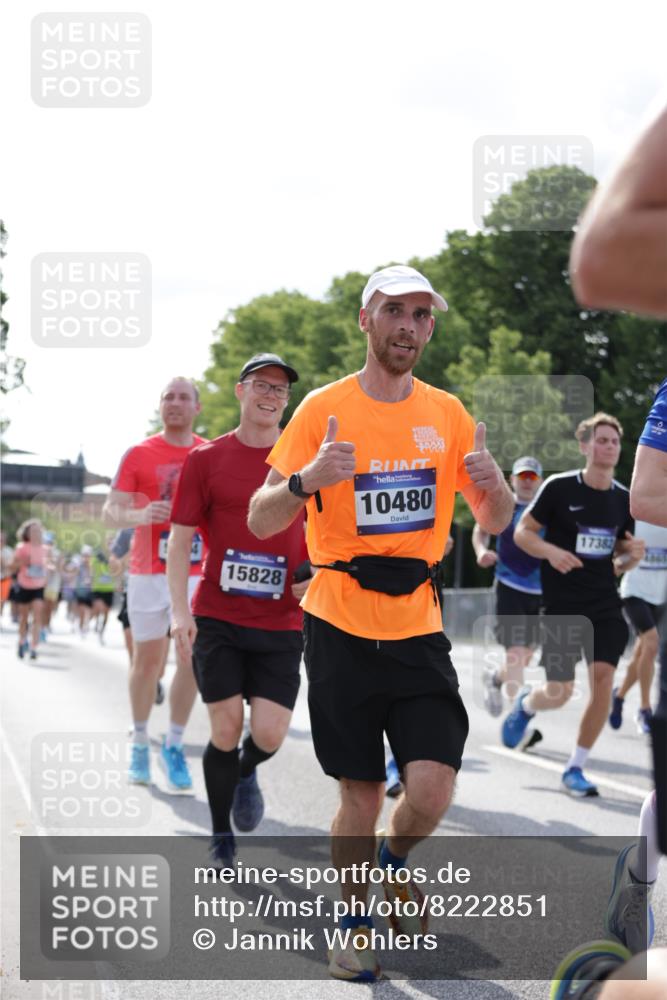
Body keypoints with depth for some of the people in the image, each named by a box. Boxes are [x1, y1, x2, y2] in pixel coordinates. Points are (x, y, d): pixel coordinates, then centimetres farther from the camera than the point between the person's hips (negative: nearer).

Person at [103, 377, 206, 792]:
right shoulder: (138, 455, 0)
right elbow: (110, 512, -3)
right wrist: (141, 515, -23)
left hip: (197, 573, 1)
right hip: (149, 573, -1)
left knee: (192, 658, -5)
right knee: (148, 658, 5)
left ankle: (174, 747, 6)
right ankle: (140, 744, 20)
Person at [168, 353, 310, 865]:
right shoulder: (206, 458, 1)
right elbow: (181, 537, 0)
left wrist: (316, 575, -3)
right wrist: (180, 611, -9)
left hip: (281, 622, 1)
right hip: (217, 617, -1)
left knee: (269, 735, -7)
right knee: (225, 731, -2)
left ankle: (247, 771, 30)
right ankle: (222, 839, 16)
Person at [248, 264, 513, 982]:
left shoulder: (447, 413, 7)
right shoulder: (324, 409, -3)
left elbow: (495, 523, 13)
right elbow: (260, 522, -4)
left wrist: (492, 485, -11)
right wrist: (305, 480, -25)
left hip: (418, 628, 2)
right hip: (341, 628, -2)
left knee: (431, 789, -10)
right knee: (360, 796, 2)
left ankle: (394, 867, 23)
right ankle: (355, 927, 24)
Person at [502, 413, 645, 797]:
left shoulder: (624, 498, 6)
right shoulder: (559, 487, -8)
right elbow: (522, 532, -3)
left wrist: (632, 550, -4)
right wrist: (551, 551, -21)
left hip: (605, 603, 4)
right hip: (563, 604, -4)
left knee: (603, 679, -10)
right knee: (559, 693, -3)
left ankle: (575, 769, 4)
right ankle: (525, 704, 35)